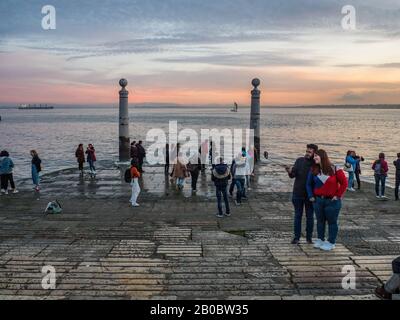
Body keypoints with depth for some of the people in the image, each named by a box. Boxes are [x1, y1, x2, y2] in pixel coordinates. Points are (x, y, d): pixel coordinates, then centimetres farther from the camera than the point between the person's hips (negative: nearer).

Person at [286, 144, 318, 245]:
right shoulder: (299, 161, -1)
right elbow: (293, 175, -6)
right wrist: (290, 172, -27)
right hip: (297, 194, 2)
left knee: (310, 217, 9)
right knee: (297, 216, 8)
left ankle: (309, 238, 20)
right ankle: (296, 237, 16)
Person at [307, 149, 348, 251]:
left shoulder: (334, 169, -11)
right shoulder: (313, 170, 2)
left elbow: (344, 182, -7)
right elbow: (309, 184, 13)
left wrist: (338, 195, -10)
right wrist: (311, 196, 5)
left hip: (332, 201, -4)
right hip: (318, 200, 4)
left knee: (332, 222, 7)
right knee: (320, 221, 14)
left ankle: (331, 243, 17)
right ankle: (320, 240, 28)